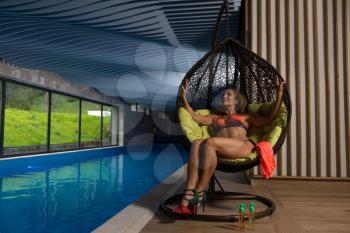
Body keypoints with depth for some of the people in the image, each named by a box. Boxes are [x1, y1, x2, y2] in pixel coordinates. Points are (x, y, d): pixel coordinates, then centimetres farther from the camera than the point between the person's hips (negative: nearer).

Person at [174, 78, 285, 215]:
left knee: (210, 142, -33)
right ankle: (188, 196, -41)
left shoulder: (245, 117, 33)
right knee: (196, 143, -32)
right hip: (220, 151, 2)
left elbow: (270, 118, 21)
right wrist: (183, 97, 19)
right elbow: (194, 117, 25)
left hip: (243, 147, -2)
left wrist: (279, 96, 13)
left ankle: (199, 193, -30)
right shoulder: (215, 118, 38)